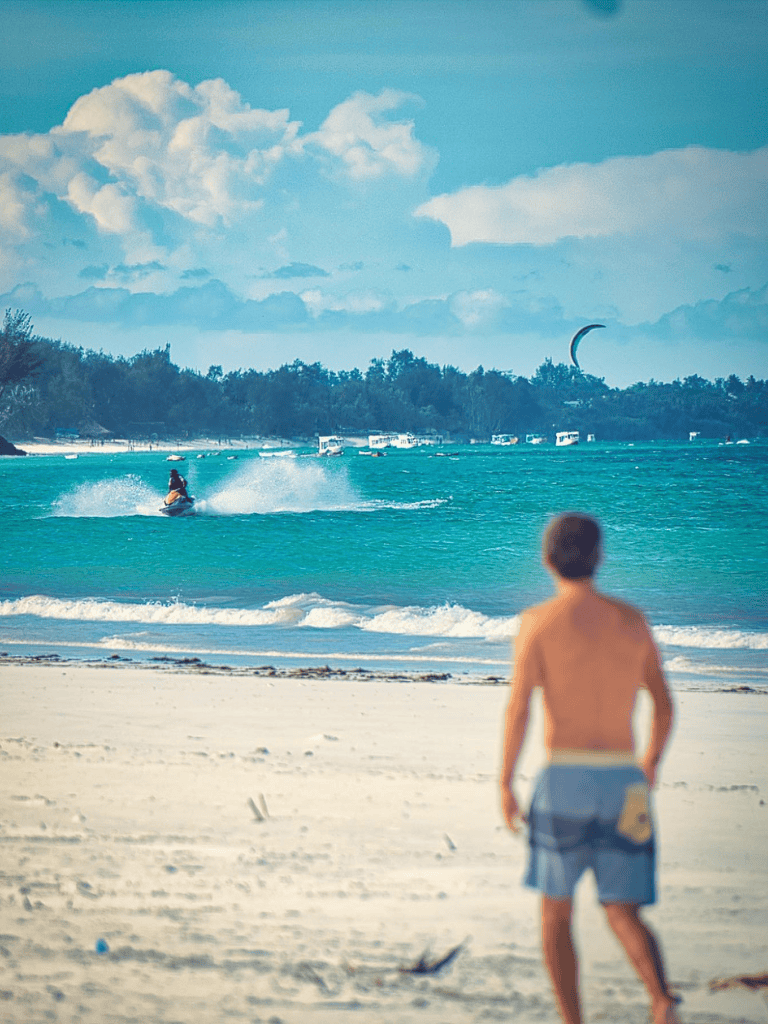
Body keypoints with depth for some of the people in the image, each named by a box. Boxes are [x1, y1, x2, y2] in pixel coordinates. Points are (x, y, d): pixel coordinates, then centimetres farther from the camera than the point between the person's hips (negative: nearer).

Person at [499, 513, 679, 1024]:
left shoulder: (539, 621, -4)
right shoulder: (632, 620, 8)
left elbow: (518, 708, -10)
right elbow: (664, 704, 14)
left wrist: (505, 784, -2)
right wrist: (652, 761, 30)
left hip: (565, 776, -3)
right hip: (624, 780, 3)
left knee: (556, 909, 13)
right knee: (622, 911, 8)